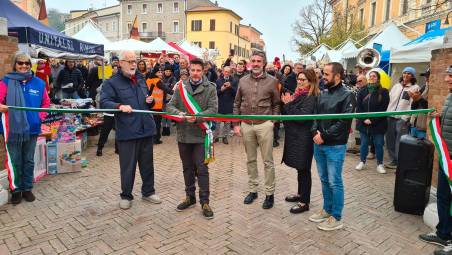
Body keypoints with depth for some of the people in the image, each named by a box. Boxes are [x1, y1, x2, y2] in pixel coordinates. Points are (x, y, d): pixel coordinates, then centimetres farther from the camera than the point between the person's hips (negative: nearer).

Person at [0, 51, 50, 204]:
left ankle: (27, 188, 27)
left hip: (32, 128, 3)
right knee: (15, 162, 7)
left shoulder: (38, 83, 4)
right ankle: (17, 190, 23)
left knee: (29, 161, 13)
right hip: (13, 129, -2)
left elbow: (46, 103, 13)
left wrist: (40, 116, 0)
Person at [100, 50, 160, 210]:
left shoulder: (141, 82, 17)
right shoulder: (112, 83, -4)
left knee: (147, 164, 15)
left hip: (146, 130, 6)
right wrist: (120, 106, -32)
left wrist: (150, 101, 5)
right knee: (128, 166, 5)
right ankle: (126, 196, 23)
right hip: (127, 133, -6)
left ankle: (148, 192, 31)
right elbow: (104, 103, -15)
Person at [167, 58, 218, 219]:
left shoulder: (210, 88, -2)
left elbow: (213, 109, -10)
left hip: (201, 135, -3)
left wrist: (197, 117, -25)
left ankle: (205, 201, 13)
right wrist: (178, 113, -18)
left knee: (202, 168, 1)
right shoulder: (180, 87, 6)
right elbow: (170, 105, 4)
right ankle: (190, 197, 31)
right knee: (187, 168, 16)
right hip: (183, 134, 4)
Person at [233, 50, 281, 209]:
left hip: (264, 125, -3)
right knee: (250, 160, 13)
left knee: (268, 161, 3)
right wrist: (236, 124, 5)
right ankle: (253, 190, 27)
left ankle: (269, 193, 16)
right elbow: (237, 104, 10)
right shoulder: (243, 81, 7)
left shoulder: (272, 81, -1)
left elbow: (276, 104, 4)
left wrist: (273, 122, -6)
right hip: (246, 125, 3)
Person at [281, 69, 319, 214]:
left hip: (304, 138, -9)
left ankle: (305, 202, 10)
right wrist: (286, 103, -2)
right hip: (295, 136, 9)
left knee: (304, 169, -1)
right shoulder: (299, 94, 13)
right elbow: (287, 114, 14)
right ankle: (300, 194, 33)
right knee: (299, 168, 18)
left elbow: (303, 116, -24)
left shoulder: (311, 97, -14)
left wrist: (289, 104, -17)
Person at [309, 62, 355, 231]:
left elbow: (344, 122, -16)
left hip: (335, 146, -7)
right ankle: (327, 210, 31)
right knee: (324, 180, 16)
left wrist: (324, 136, -16)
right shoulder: (323, 95, 12)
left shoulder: (347, 95, -8)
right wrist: (315, 131, -7)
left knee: (334, 182, 1)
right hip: (319, 145, 7)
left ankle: (336, 218, 14)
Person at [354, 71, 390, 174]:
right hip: (363, 123, 2)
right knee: (364, 143, 11)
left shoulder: (383, 92, -3)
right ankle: (362, 162, 24)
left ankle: (379, 164, 19)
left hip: (378, 124, -2)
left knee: (378, 144, 6)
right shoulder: (362, 91, 5)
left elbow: (383, 109, -8)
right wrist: (364, 119, -11)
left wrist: (373, 120, -14)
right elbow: (358, 107, 2)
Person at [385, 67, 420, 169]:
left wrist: (405, 118, -15)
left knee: (400, 143, -5)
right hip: (390, 118, 6)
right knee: (390, 141, 10)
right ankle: (394, 161, 24)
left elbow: (412, 105, -9)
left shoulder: (415, 88, -1)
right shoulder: (396, 86, 16)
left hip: (402, 119, -5)